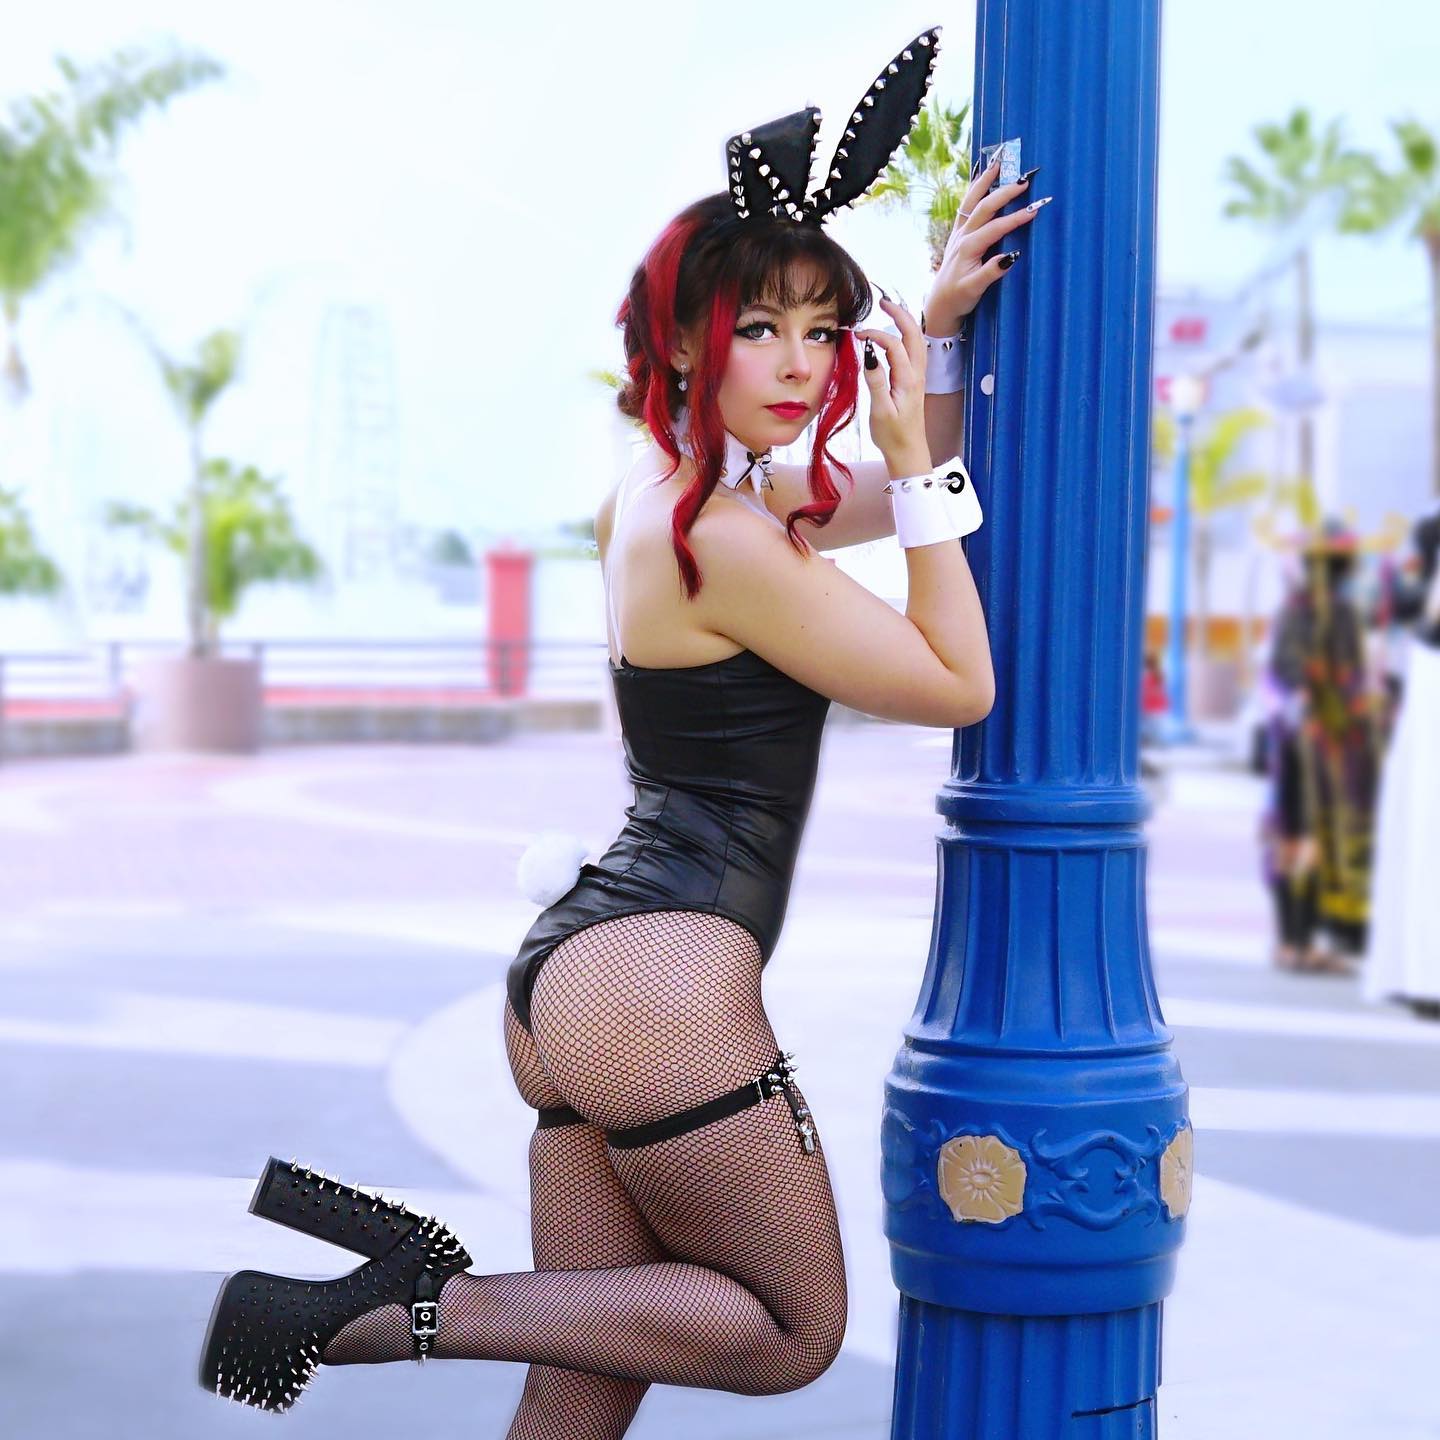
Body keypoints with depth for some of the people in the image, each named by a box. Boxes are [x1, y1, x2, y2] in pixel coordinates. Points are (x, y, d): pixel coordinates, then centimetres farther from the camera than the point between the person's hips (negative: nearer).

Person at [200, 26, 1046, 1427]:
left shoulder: (672, 484, 14)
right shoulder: (726, 541, -15)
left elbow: (892, 496, 29)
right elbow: (958, 685, -6)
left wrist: (938, 320, 18)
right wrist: (918, 463, -4)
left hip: (571, 975, 10)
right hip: (661, 972, -10)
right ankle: (407, 1300, -4)